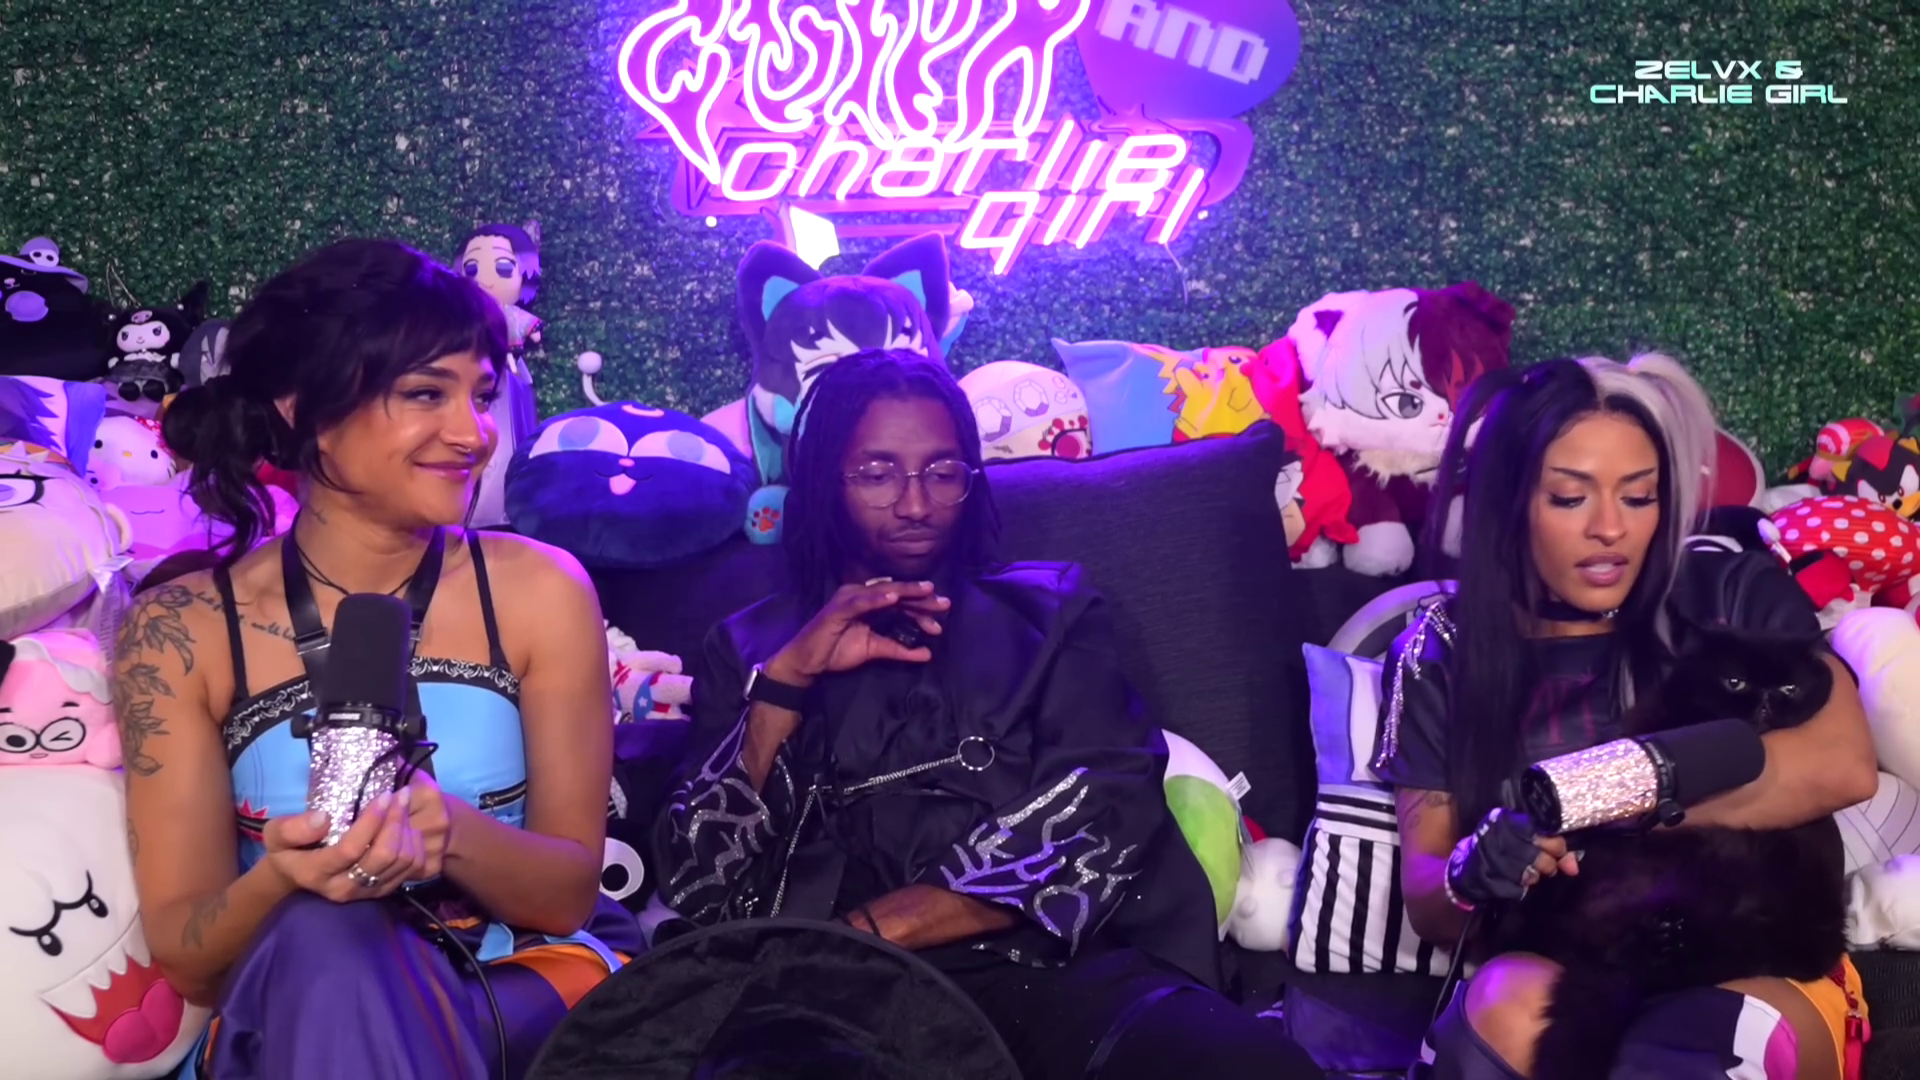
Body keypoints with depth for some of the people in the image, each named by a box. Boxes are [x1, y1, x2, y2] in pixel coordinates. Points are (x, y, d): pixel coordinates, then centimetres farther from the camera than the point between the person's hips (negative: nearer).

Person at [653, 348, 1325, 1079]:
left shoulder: (1050, 614, 20)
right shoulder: (751, 647, 21)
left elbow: (1099, 826, 3)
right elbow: (698, 888, 10)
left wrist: (869, 931, -6)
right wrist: (786, 680, -1)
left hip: (1043, 970, 1)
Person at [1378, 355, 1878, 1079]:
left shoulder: (1734, 596, 4)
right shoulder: (1445, 652, 7)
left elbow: (1844, 765, -13)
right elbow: (1425, 903, 5)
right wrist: (1469, 875, -20)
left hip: (1761, 963, 0)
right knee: (1512, 1011, -34)